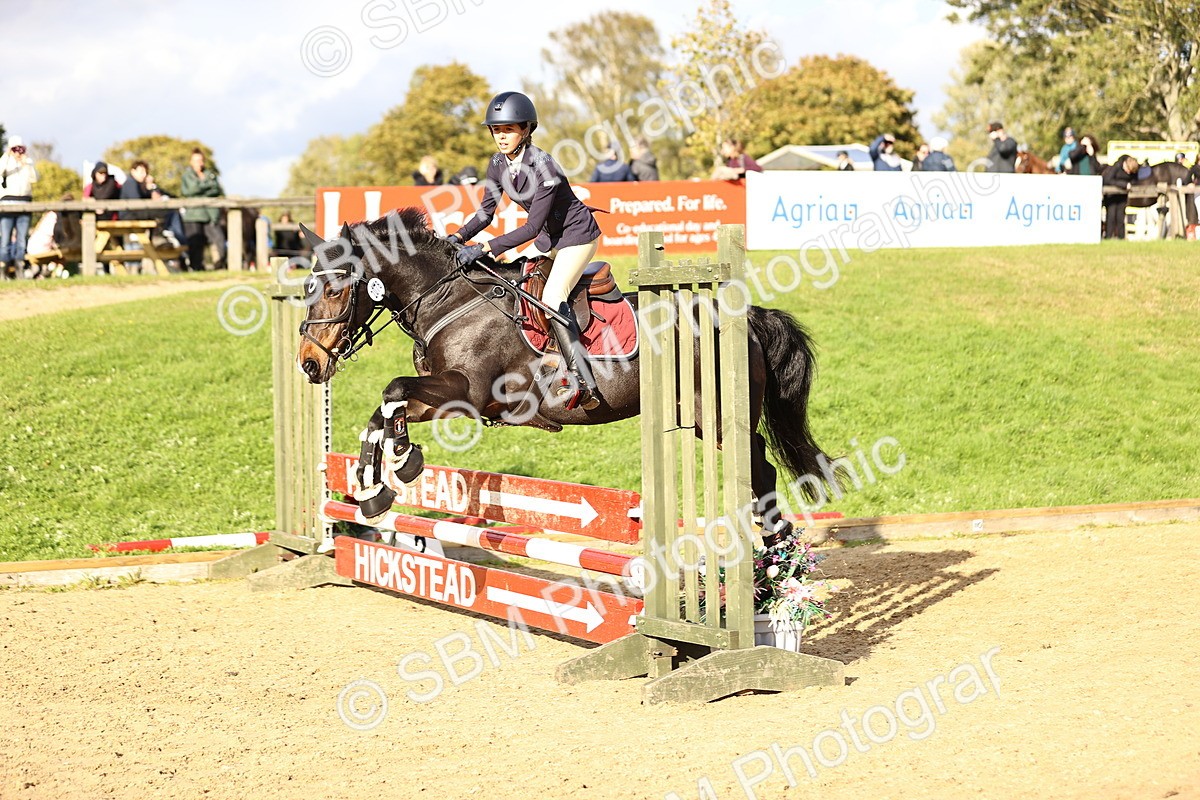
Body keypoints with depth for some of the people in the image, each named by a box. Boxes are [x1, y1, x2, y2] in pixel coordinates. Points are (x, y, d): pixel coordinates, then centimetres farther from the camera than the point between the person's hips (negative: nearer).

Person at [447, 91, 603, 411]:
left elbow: (532, 227, -29)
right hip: (549, 237, 9)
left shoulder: (543, 166, -29)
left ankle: (582, 382, -29)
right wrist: (458, 237, -16)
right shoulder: (498, 164, -5)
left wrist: (485, 249, -33)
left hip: (577, 234, -9)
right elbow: (486, 212, 2)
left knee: (552, 295, -24)